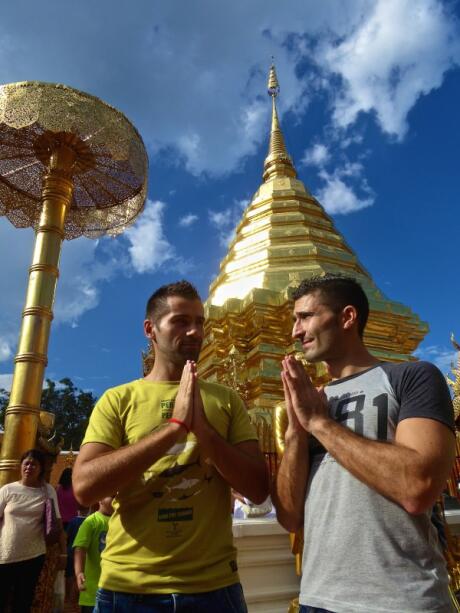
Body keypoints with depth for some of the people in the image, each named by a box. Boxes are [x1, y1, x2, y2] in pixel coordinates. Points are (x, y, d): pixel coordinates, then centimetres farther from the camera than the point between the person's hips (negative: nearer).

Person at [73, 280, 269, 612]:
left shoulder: (227, 400, 0)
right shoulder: (118, 399, -2)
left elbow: (258, 489, -5)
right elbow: (84, 486, -15)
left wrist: (202, 427, -19)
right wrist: (176, 425, -22)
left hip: (213, 585, 1)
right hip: (128, 586, -1)